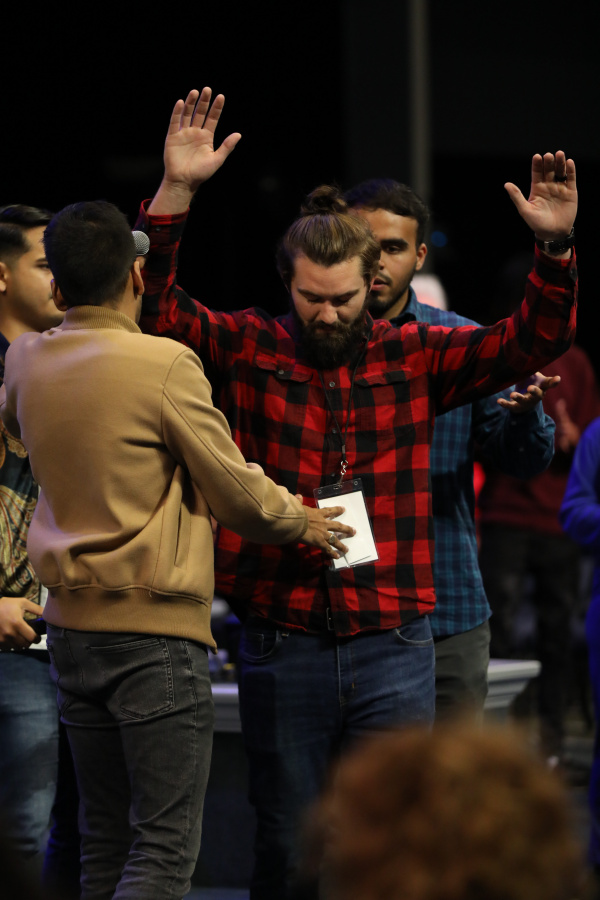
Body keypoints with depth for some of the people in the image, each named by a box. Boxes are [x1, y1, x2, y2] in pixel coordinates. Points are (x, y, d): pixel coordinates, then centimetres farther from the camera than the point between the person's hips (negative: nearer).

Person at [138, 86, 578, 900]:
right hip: (281, 646, -1)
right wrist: (175, 191, -19)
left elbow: (529, 342, 2)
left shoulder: (413, 358, 6)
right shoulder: (246, 351, 3)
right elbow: (154, 308, -7)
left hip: (393, 649, 1)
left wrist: (554, 248, -15)